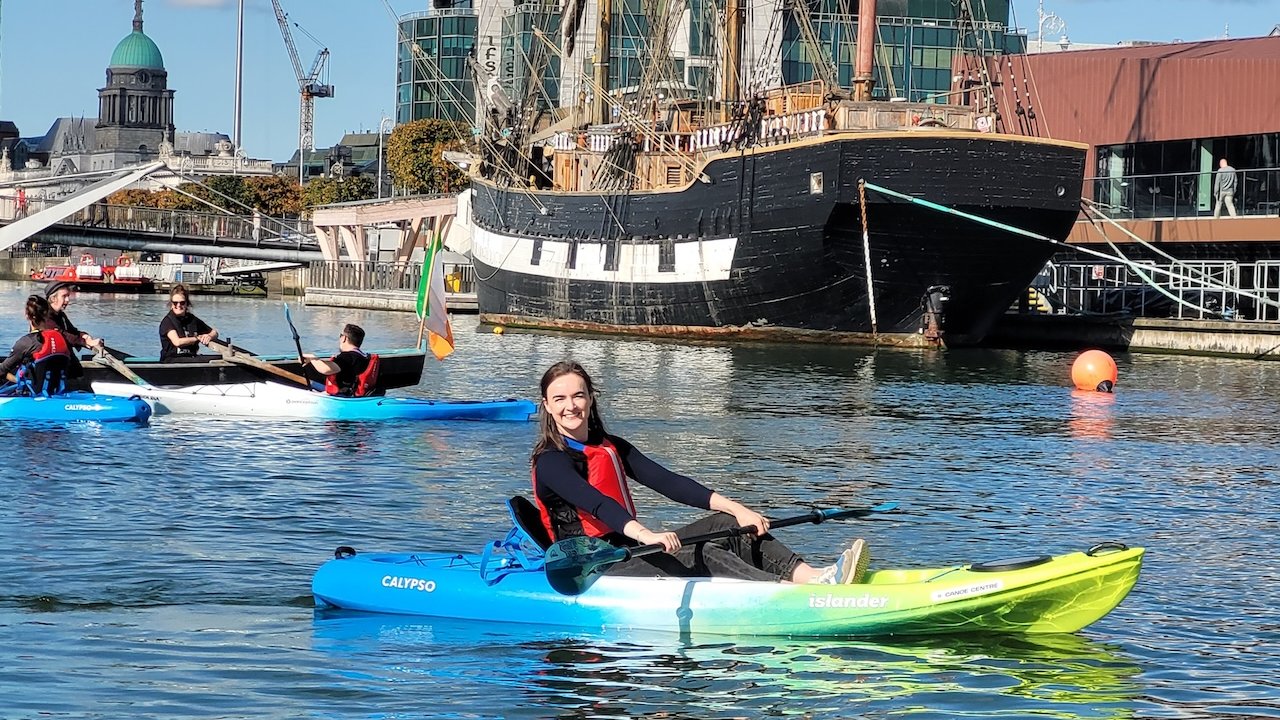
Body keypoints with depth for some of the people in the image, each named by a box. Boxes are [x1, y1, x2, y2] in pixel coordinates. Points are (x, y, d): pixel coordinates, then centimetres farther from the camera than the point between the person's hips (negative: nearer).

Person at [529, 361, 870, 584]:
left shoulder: (611, 447, 16)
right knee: (702, 556, -26)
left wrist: (736, 509, -5)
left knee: (726, 525, -9)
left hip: (628, 547, 8)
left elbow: (666, 481, 7)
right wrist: (644, 534, -44)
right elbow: (594, 502, -26)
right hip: (592, 568, -8)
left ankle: (811, 576, -29)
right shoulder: (550, 462, -8)